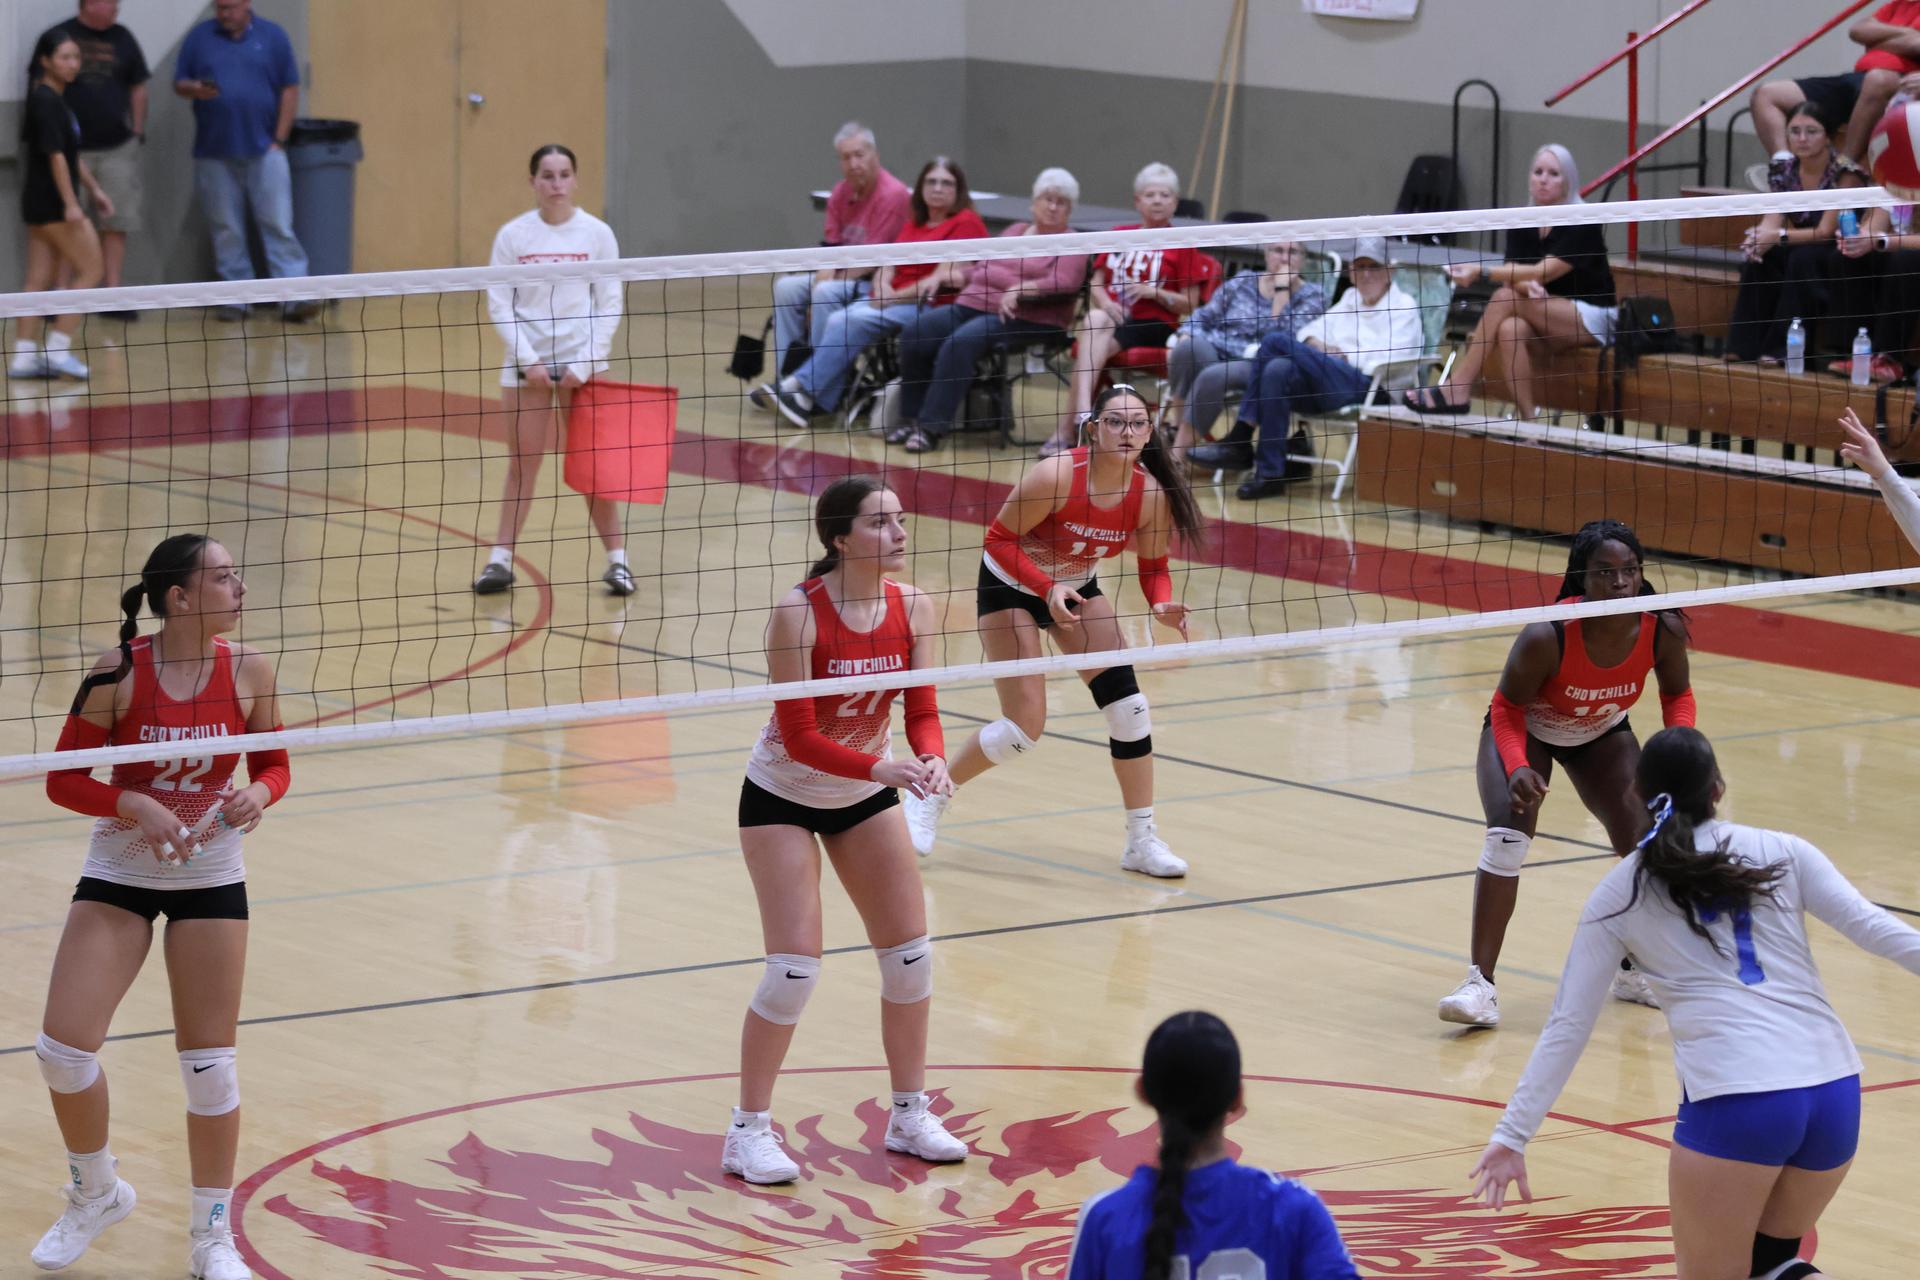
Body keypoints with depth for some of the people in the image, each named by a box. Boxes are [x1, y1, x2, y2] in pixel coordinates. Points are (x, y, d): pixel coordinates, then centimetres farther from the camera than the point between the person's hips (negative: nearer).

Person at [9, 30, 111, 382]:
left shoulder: (56, 100, 14)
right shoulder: (46, 102, -15)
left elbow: (72, 154, 23)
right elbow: (55, 155, -21)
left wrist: (93, 188, 25)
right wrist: (70, 203, -23)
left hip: (40, 204, 9)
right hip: (52, 203, -9)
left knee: (39, 279, 8)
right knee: (90, 270, -2)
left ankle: (23, 358, 8)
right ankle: (58, 349, -3)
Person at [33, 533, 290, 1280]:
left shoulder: (248, 671, -8)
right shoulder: (117, 672, -16)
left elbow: (275, 764, 5)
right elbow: (64, 780, -11)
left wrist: (259, 793, -18)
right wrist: (135, 805, -27)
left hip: (211, 876, 1)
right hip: (119, 873, -1)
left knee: (209, 1061, 3)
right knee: (62, 1046, -8)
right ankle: (96, 1194, 19)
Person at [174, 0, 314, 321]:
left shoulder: (272, 36, 3)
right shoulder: (199, 38, 7)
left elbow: (290, 89, 4)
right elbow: (178, 83, 9)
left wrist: (279, 139, -2)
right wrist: (195, 89, -15)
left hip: (263, 150, -2)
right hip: (214, 154, 2)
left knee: (279, 225, -7)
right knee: (227, 230, 5)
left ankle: (293, 298, -10)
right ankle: (235, 298, 11)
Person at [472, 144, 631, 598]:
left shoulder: (597, 234, -1)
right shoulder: (512, 236, -1)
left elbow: (610, 304, -1)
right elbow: (499, 304, -1)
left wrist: (585, 363, -9)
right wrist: (528, 360, -10)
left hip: (582, 362, 0)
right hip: (526, 361, 0)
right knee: (521, 464, 2)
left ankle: (617, 558, 7)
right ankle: (500, 560, 7)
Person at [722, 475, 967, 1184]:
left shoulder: (913, 607, -11)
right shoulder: (797, 613, -27)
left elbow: (922, 711, -9)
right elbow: (798, 735, -26)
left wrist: (930, 758, -31)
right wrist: (881, 767, -38)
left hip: (865, 798, 5)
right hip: (782, 798, -5)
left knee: (911, 954, 4)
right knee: (795, 967, -12)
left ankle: (909, 1115, 21)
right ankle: (748, 1131, 3)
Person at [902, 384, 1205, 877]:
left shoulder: (1151, 494, -18)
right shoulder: (1055, 476, -32)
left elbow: (1153, 567, -3)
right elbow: (999, 540, -23)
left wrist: (1161, 604, -24)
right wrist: (1048, 590, -33)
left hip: (1077, 588, 5)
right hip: (1011, 587, -5)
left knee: (1128, 705, -8)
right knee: (1024, 728, -10)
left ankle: (1142, 841, 4)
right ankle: (930, 796, 14)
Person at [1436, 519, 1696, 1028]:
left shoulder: (1663, 630, -29)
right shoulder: (1546, 637, -39)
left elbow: (1677, 694, -7)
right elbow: (1507, 706, -21)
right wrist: (1517, 768, -38)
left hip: (1602, 735, 4)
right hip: (1526, 728, -3)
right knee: (1509, 831, -25)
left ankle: (1634, 969, 21)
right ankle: (1481, 983, -20)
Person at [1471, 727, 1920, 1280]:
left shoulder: (1621, 893, 11)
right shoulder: (1781, 852, 12)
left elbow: (1567, 1027, 10)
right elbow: (1873, 927, 1)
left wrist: (1512, 1136, 13)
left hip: (1733, 1102, -3)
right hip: (1834, 1092, 3)